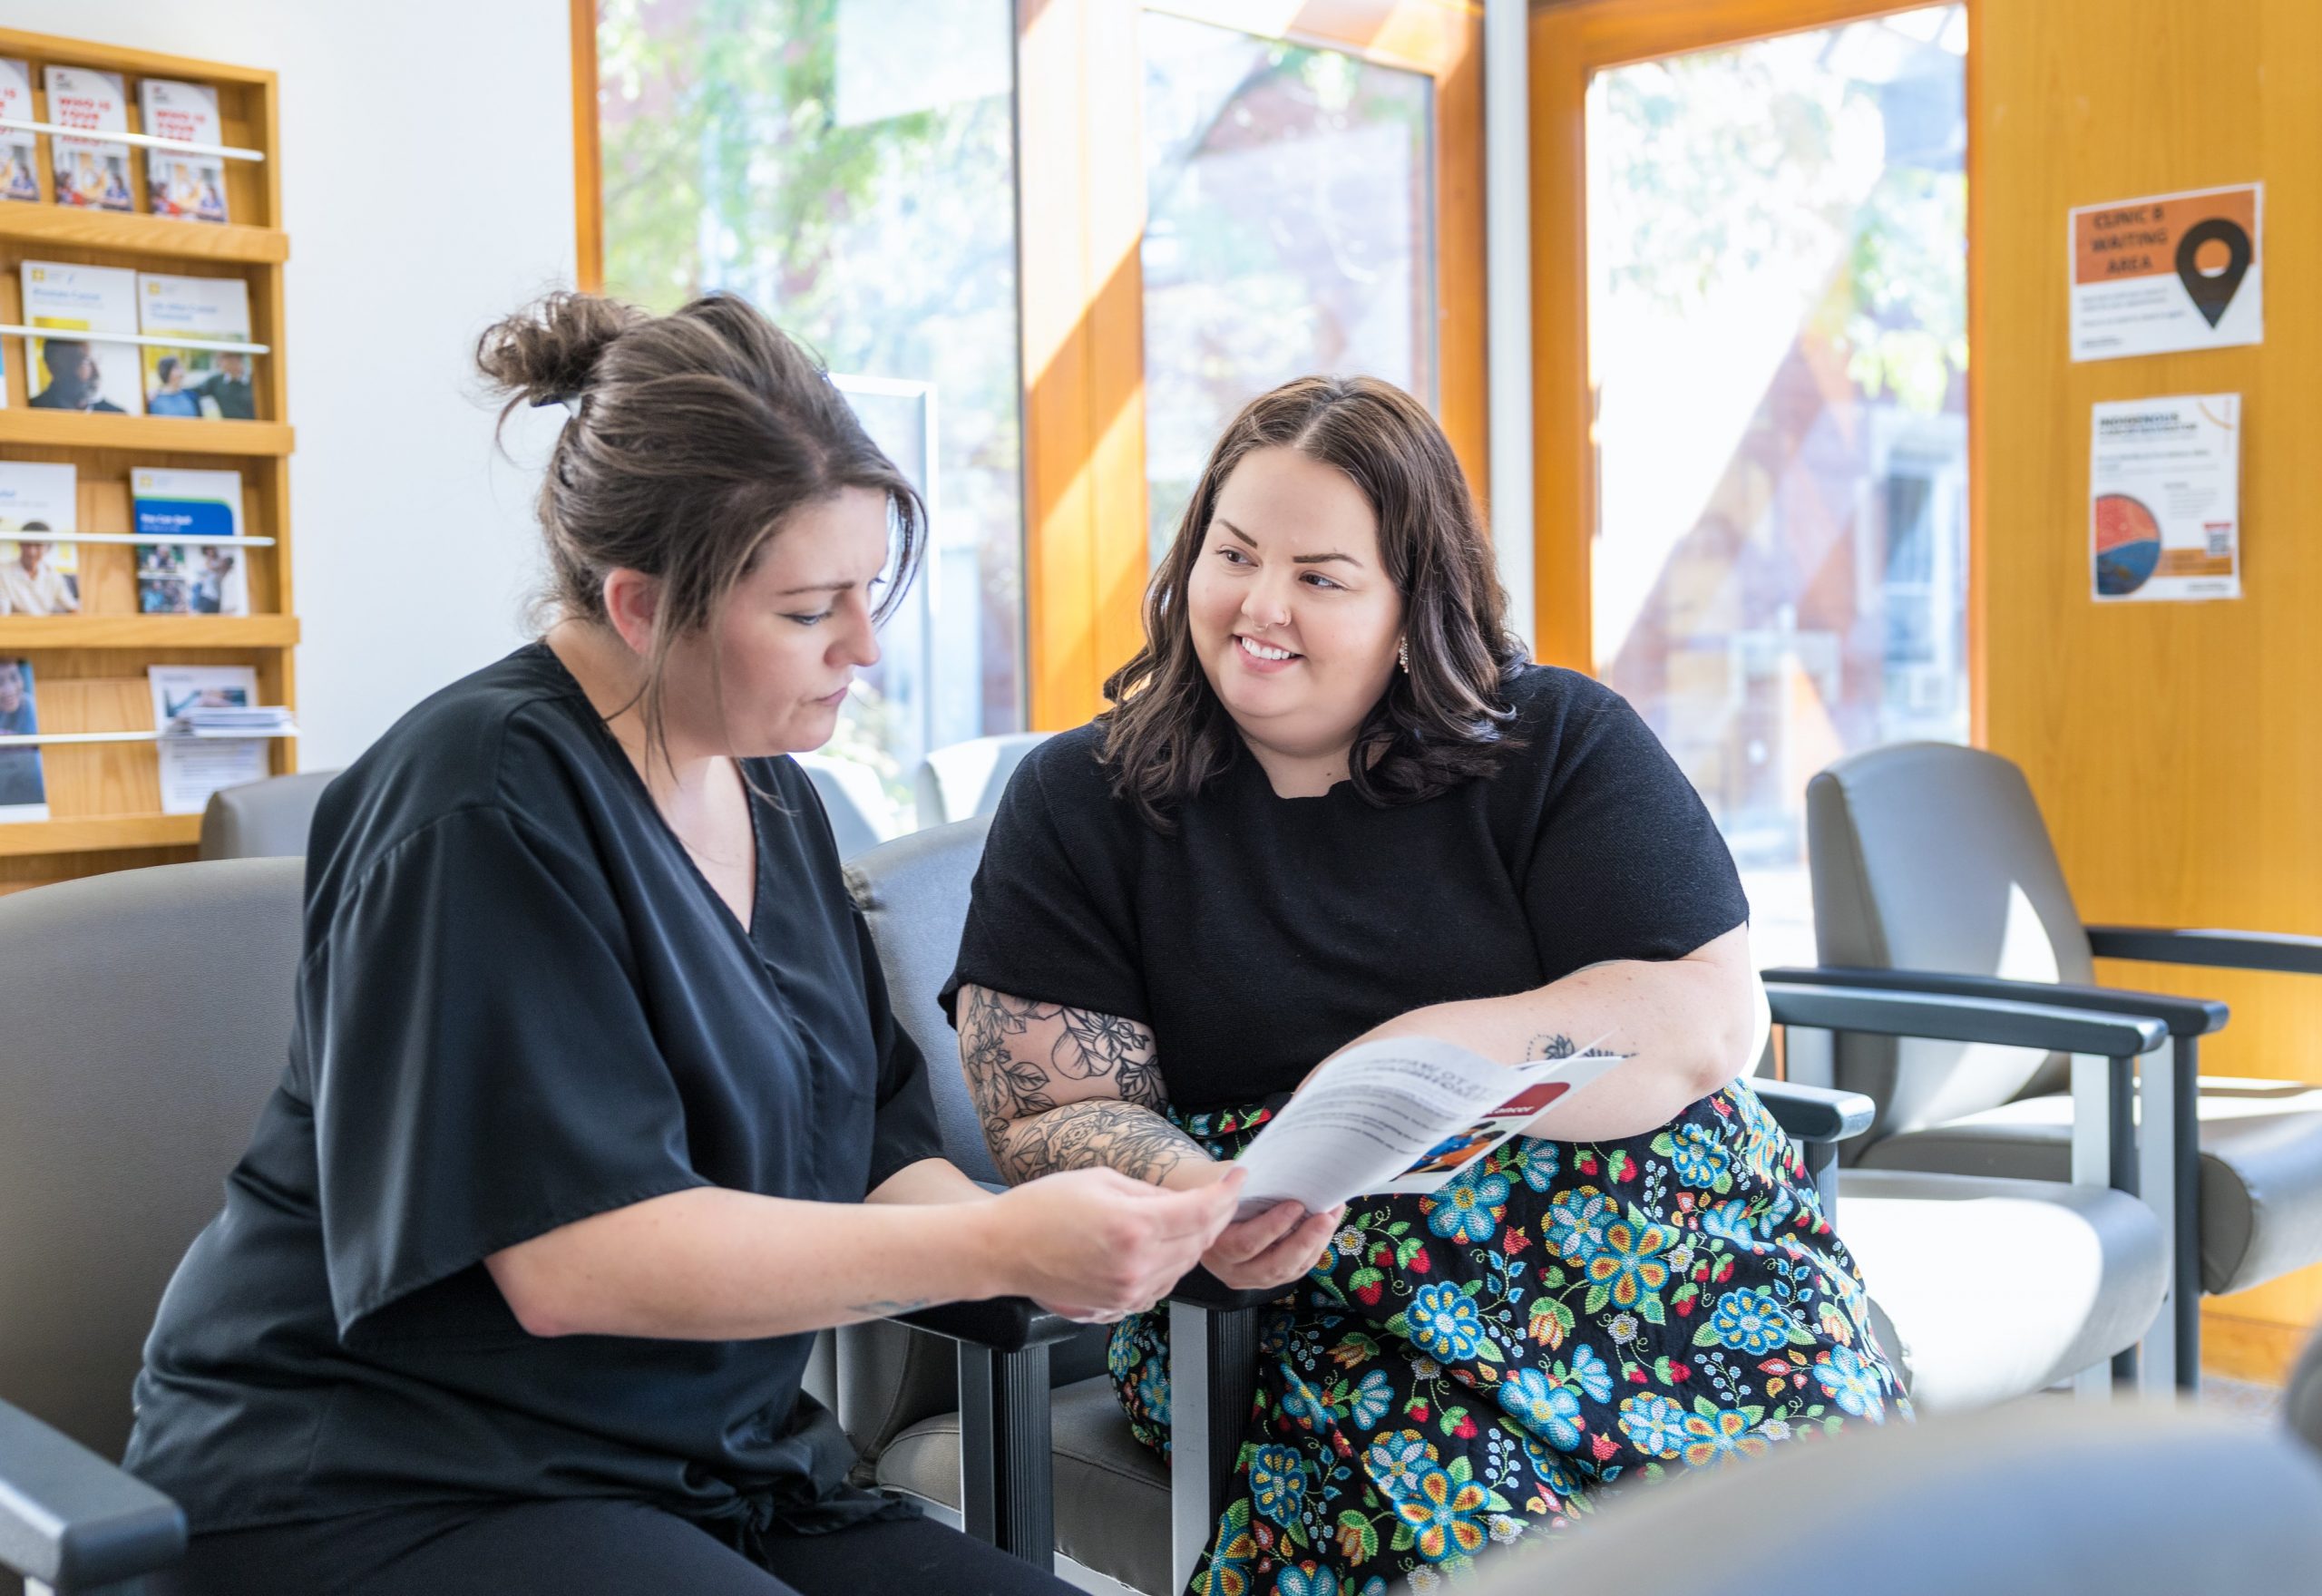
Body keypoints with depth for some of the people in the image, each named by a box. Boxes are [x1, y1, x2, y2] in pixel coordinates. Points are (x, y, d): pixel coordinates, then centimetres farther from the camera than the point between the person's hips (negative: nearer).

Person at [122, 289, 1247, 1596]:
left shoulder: (773, 793, 9)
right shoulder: (486, 801, -16)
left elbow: (874, 1161, 8)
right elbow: (573, 1258, -23)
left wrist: (1071, 1242, -11)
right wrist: (1001, 1249, -24)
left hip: (713, 1476, 8)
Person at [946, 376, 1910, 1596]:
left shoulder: (1560, 744, 6)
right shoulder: (1078, 803, 6)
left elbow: (1710, 1022, -3)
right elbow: (1055, 1117, 1)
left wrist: (1401, 1066, -11)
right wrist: (1198, 1198, -22)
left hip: (1632, 1215, 2)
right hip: (1289, 1301, -1)